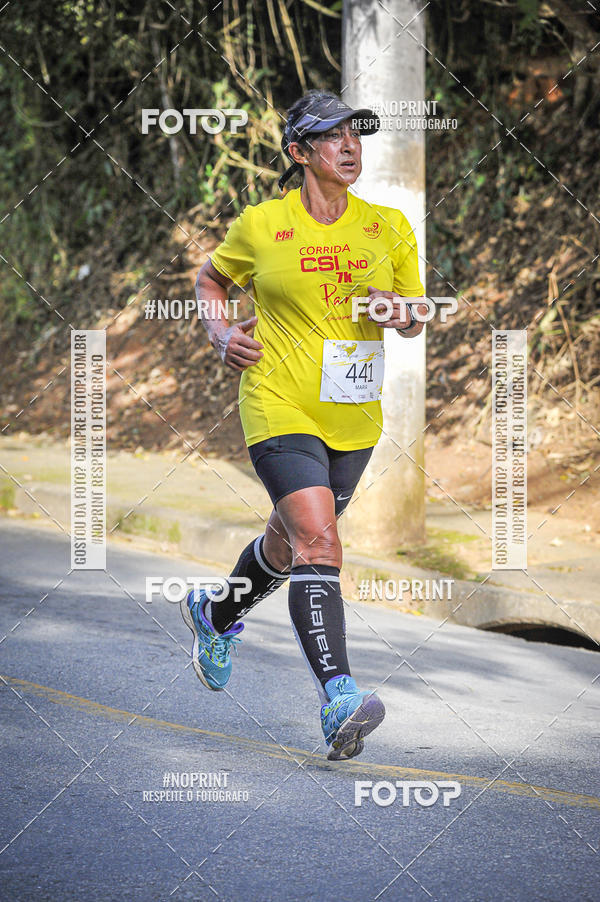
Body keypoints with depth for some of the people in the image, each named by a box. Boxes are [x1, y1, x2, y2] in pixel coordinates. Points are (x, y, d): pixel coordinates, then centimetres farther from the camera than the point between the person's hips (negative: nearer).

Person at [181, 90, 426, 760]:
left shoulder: (389, 227, 3)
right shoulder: (261, 225, -3)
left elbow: (416, 316, 11)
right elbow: (210, 278, 15)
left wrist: (401, 311, -12)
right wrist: (221, 333, -3)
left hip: (354, 417, 5)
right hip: (281, 408, -4)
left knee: (288, 542, 20)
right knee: (317, 543, -22)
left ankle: (216, 616, 51)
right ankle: (338, 700, -31)